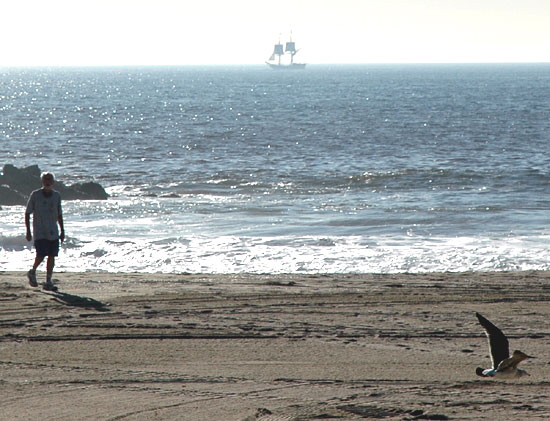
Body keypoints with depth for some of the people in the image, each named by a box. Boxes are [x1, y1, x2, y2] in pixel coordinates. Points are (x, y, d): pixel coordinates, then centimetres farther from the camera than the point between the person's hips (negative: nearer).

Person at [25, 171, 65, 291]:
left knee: (52, 256, 0)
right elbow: (27, 213, 0)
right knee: (41, 255, -13)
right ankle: (32, 272, 16)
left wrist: (62, 231, 14)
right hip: (39, 232, -4)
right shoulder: (35, 195, -4)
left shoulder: (57, 196, 7)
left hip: (53, 232, 4)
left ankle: (48, 282, 6)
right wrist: (28, 231, -5)